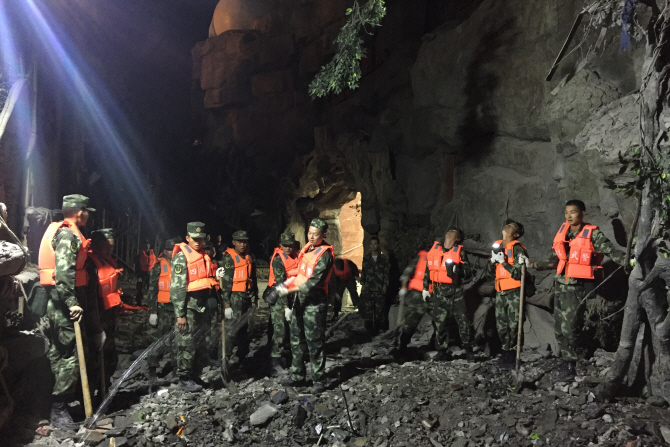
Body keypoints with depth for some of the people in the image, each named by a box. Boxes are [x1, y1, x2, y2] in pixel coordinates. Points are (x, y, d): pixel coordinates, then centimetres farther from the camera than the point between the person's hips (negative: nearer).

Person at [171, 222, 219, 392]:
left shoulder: (204, 256, 13)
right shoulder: (181, 257, -12)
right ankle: (184, 379, 7)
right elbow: (177, 287, -16)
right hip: (188, 305, -8)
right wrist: (180, 314, -19)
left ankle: (192, 370, 31)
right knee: (187, 342, -3)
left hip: (202, 304, 8)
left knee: (199, 339, 16)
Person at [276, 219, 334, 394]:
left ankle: (318, 379, 8)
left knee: (315, 341, -2)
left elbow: (314, 281, -21)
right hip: (300, 299, 8)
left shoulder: (325, 254, -14)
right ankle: (297, 375, 25)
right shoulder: (307, 249, 11)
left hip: (314, 302, -8)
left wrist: (291, 290, -23)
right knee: (297, 338, 14)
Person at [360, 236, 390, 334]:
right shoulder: (366, 258, 12)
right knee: (368, 308, -3)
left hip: (380, 288, -1)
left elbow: (386, 272, 6)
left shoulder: (383, 258, 7)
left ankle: (379, 327, 5)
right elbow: (363, 272, 12)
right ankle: (369, 327, 3)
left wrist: (385, 285, -1)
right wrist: (362, 284, 5)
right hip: (368, 287, 1)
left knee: (380, 307, -3)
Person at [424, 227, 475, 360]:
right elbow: (428, 270, 16)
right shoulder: (434, 250, 10)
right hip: (438, 292, 2)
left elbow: (468, 272, -2)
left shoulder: (459, 252, 2)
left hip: (455, 291, -2)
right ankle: (442, 350, 13)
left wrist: (457, 270, -22)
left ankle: (467, 347, 12)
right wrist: (425, 288, 14)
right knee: (440, 322, 3)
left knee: (463, 320, -4)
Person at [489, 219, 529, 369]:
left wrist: (504, 262, -19)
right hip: (500, 291, 7)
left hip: (514, 292, -7)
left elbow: (519, 274, -17)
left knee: (513, 325, -5)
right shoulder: (497, 245, 11)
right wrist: (493, 260, 1)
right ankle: (506, 351, 24)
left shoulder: (517, 248, -11)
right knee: (501, 324, 11)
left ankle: (512, 355, 5)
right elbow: (492, 269, 21)